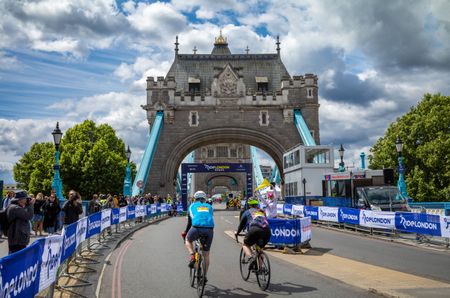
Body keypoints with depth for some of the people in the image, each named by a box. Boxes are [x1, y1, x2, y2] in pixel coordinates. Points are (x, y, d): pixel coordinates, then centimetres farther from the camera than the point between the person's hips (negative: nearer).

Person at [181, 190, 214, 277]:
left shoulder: (192, 206, 22)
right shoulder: (209, 206, 26)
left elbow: (189, 222, 26)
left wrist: (185, 232, 40)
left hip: (196, 228, -2)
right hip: (209, 230, 2)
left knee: (188, 239, 31)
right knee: (206, 254, 18)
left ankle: (192, 256, 8)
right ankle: (204, 276, 22)